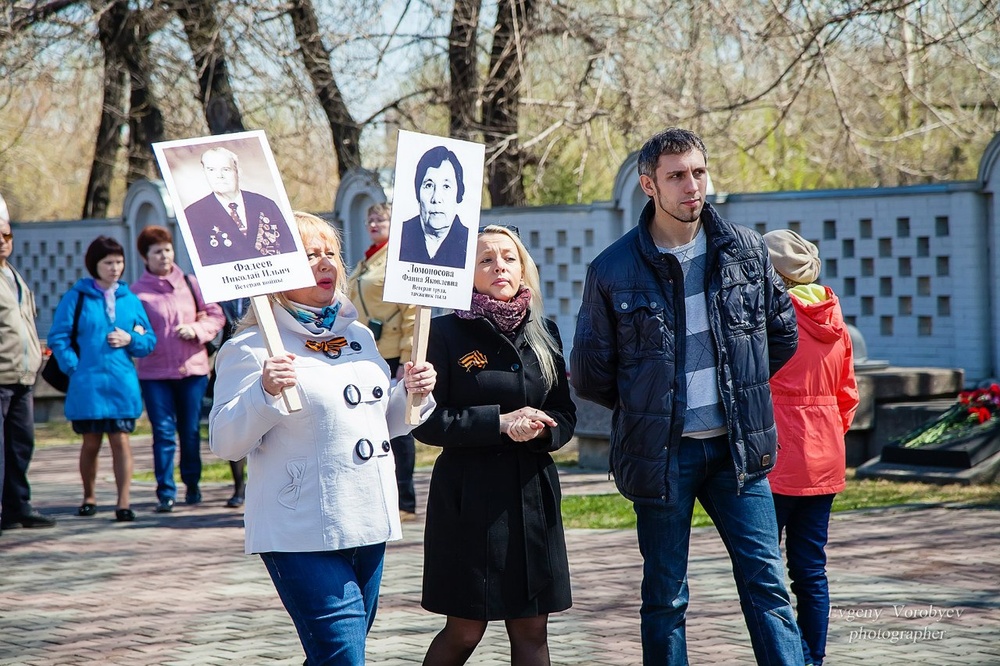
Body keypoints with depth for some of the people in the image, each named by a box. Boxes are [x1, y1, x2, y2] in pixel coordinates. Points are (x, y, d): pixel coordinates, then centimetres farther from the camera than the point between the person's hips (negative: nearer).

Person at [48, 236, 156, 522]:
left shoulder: (130, 299, 9)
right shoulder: (76, 297, 0)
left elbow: (149, 340, 12)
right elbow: (58, 338, -2)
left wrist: (130, 339, -8)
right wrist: (74, 367, -12)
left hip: (122, 383, 2)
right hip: (88, 384, -1)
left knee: (120, 440, -3)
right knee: (91, 443, 10)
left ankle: (124, 503, -3)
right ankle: (89, 497, 26)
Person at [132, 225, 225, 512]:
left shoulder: (190, 283, 6)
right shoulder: (137, 291, 0)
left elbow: (215, 315, 8)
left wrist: (197, 330, -8)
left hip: (193, 368, 2)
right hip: (154, 372, -2)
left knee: (191, 430, 9)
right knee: (163, 432, -5)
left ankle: (192, 485, 24)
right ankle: (166, 492, -3)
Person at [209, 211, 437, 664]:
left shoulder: (359, 335, 15)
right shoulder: (252, 347, -8)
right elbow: (225, 443, -12)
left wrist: (410, 394, 7)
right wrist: (264, 393, -26)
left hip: (369, 526, 7)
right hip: (304, 537, -7)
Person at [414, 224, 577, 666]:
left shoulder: (543, 334, 10)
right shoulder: (446, 334, -5)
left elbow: (565, 415, 13)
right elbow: (427, 421, -10)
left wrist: (541, 429, -10)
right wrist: (499, 422, -18)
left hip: (532, 493, 5)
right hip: (469, 497, -4)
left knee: (531, 630, 5)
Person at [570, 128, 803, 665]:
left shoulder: (745, 250, 1)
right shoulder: (613, 270, -6)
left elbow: (782, 333, 16)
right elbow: (589, 373, 2)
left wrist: (738, 383, 12)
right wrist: (643, 405, 7)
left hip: (737, 448, 2)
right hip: (662, 453, -2)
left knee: (766, 584, 0)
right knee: (664, 596, 6)